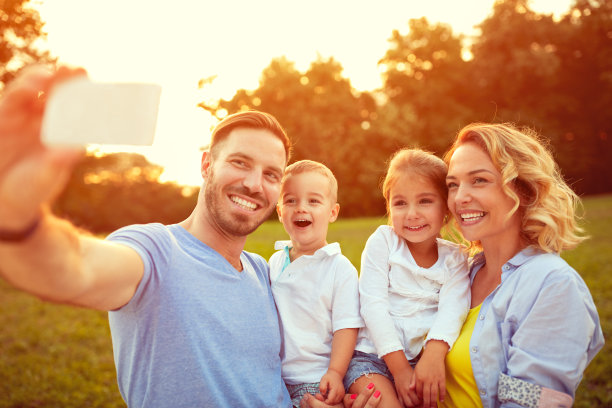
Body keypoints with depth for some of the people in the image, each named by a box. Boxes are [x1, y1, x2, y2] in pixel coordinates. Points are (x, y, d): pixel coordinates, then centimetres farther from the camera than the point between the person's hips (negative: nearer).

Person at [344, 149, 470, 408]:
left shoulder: (455, 258, 5)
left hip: (426, 356, 3)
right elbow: (373, 304, -8)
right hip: (374, 355, -3)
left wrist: (434, 354, -30)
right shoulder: (382, 241, -1)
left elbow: (453, 308, -11)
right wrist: (399, 366, -15)